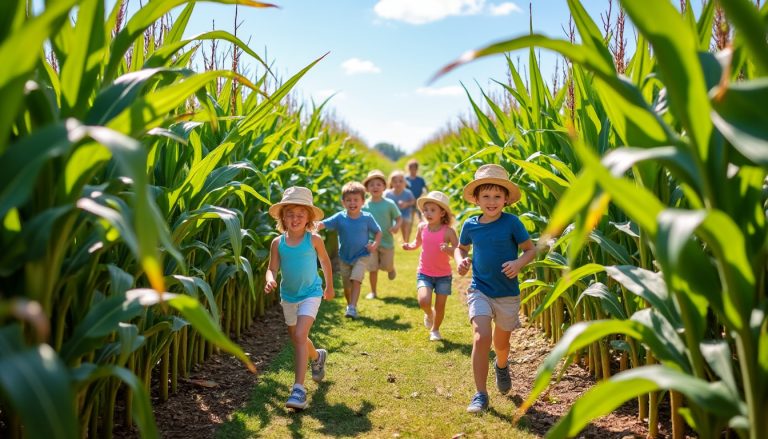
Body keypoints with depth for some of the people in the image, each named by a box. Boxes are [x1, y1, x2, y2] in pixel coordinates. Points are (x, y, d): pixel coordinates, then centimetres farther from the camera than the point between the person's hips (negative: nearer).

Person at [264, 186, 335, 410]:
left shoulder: (314, 239, -13)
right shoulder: (278, 243, -8)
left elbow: (325, 262, 3)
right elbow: (272, 268, -6)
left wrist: (329, 287, 13)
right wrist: (270, 280, -30)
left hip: (310, 294, -4)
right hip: (288, 296, 4)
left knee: (300, 336, -20)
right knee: (296, 339, 20)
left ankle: (299, 388, -17)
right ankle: (317, 357, 53)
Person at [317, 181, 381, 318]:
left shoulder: (367, 218, -11)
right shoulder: (340, 217, -11)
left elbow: (378, 232, 0)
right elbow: (323, 224, -19)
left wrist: (375, 244, -16)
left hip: (362, 256, -2)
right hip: (344, 257, 2)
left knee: (356, 280, -19)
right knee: (347, 286, 12)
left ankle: (353, 308, -11)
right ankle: (349, 305, 35)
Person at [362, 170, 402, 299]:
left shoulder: (389, 204, -7)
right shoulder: (365, 205, -4)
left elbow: (399, 218, 1)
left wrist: (397, 226, -20)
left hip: (387, 241, 0)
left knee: (387, 266, 9)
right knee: (372, 268, 2)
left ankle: (391, 268, 46)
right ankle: (373, 292, 18)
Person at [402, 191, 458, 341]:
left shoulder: (448, 231, -14)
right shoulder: (422, 227, -4)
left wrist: (449, 249, -34)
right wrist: (409, 246, -5)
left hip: (443, 275, -1)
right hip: (424, 273, 2)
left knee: (440, 305, 6)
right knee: (424, 301, -18)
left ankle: (435, 330, 33)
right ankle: (429, 313, 19)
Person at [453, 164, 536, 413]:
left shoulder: (511, 223, -10)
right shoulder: (470, 225, -2)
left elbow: (530, 249, -3)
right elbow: (461, 247, 15)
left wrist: (519, 264, -22)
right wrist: (460, 260, -6)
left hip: (507, 293, 0)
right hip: (479, 290, 0)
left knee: (501, 343, 17)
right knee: (481, 338, -18)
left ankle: (501, 366, 54)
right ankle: (480, 395, -5)